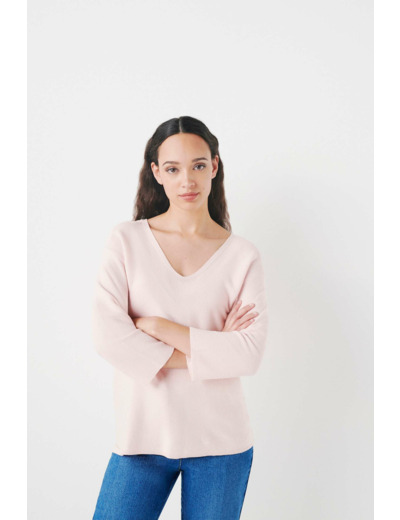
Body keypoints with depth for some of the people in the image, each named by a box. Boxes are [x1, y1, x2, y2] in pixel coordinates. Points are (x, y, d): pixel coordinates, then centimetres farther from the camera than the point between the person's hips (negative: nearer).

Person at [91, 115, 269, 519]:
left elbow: (250, 354, -10)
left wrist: (157, 326, -14)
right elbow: (106, 335, -12)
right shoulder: (127, 240, -1)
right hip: (142, 436, 0)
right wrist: (206, 350, -11)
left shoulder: (242, 255, 0)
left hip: (220, 442, 1)